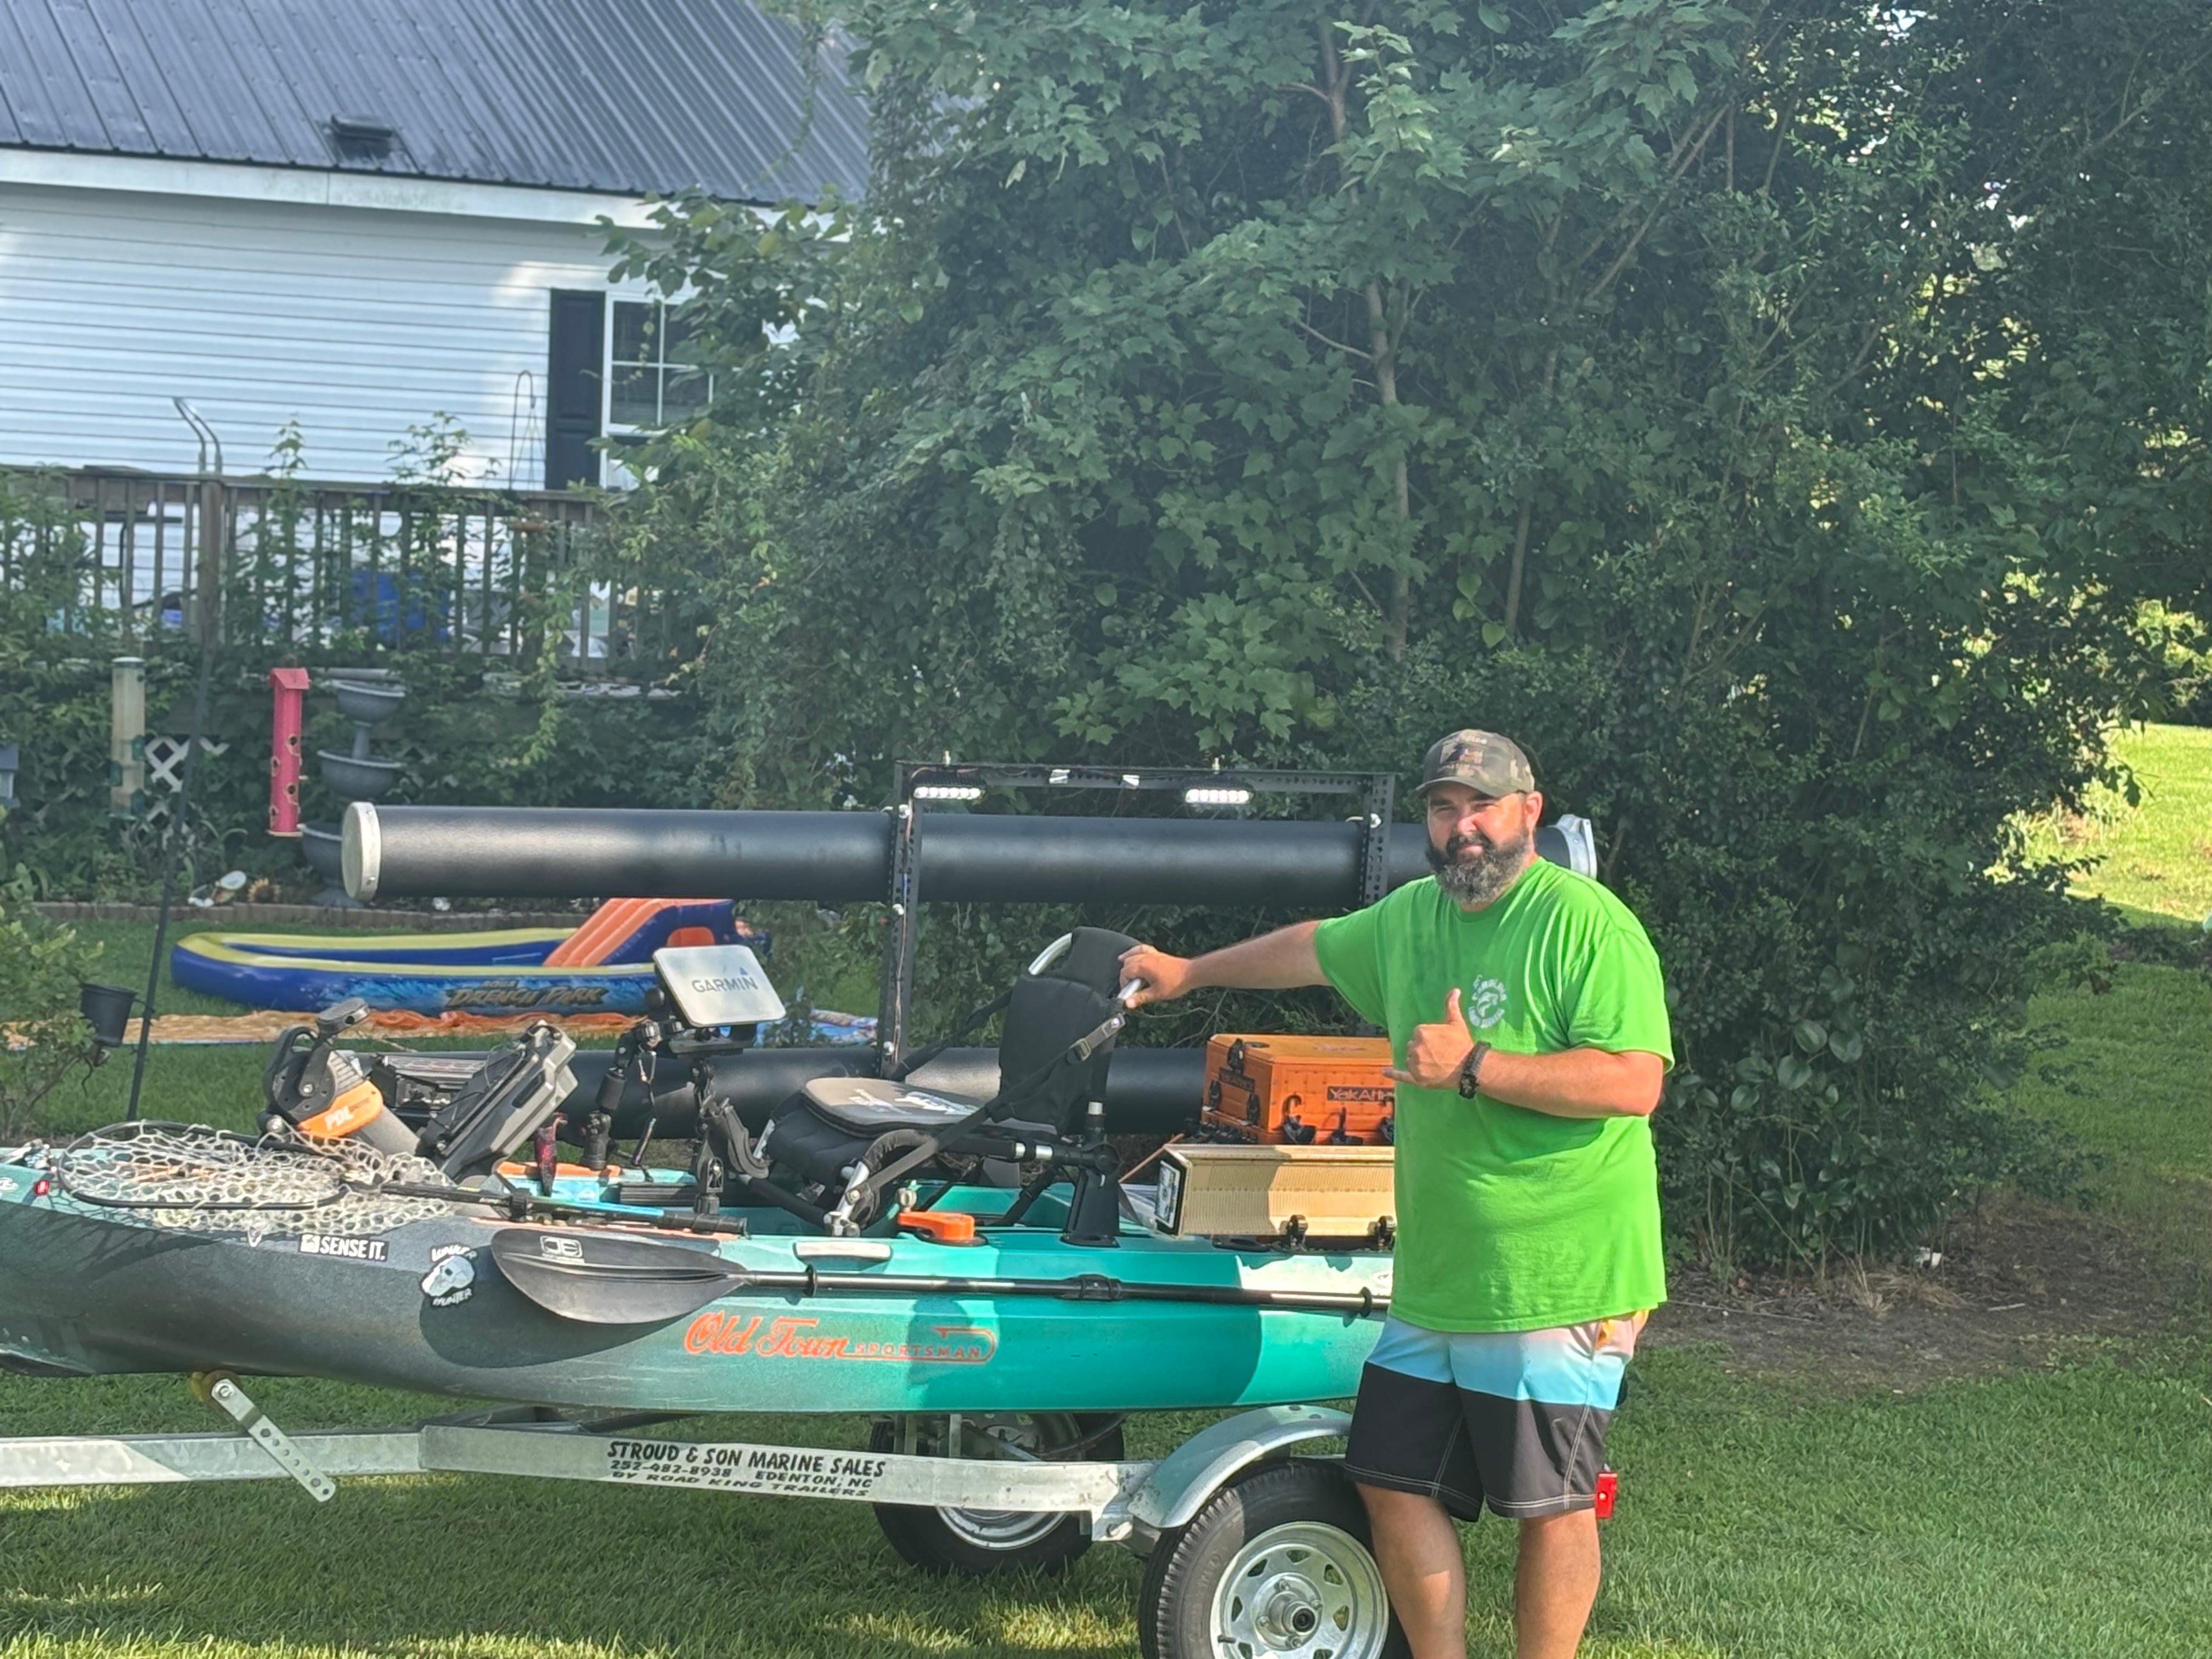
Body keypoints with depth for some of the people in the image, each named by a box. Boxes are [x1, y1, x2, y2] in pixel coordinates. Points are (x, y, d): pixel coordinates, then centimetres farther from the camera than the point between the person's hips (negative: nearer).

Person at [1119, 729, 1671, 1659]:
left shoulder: (1586, 925, -13)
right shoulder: (1411, 916, 12)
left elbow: (1634, 1082, -22)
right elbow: (1314, 948, 32)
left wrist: (1475, 1066, -23)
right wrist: (1189, 973, 41)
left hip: (1557, 1286, -8)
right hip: (1433, 1283, 8)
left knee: (1550, 1506, 0)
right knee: (1394, 1486, 10)